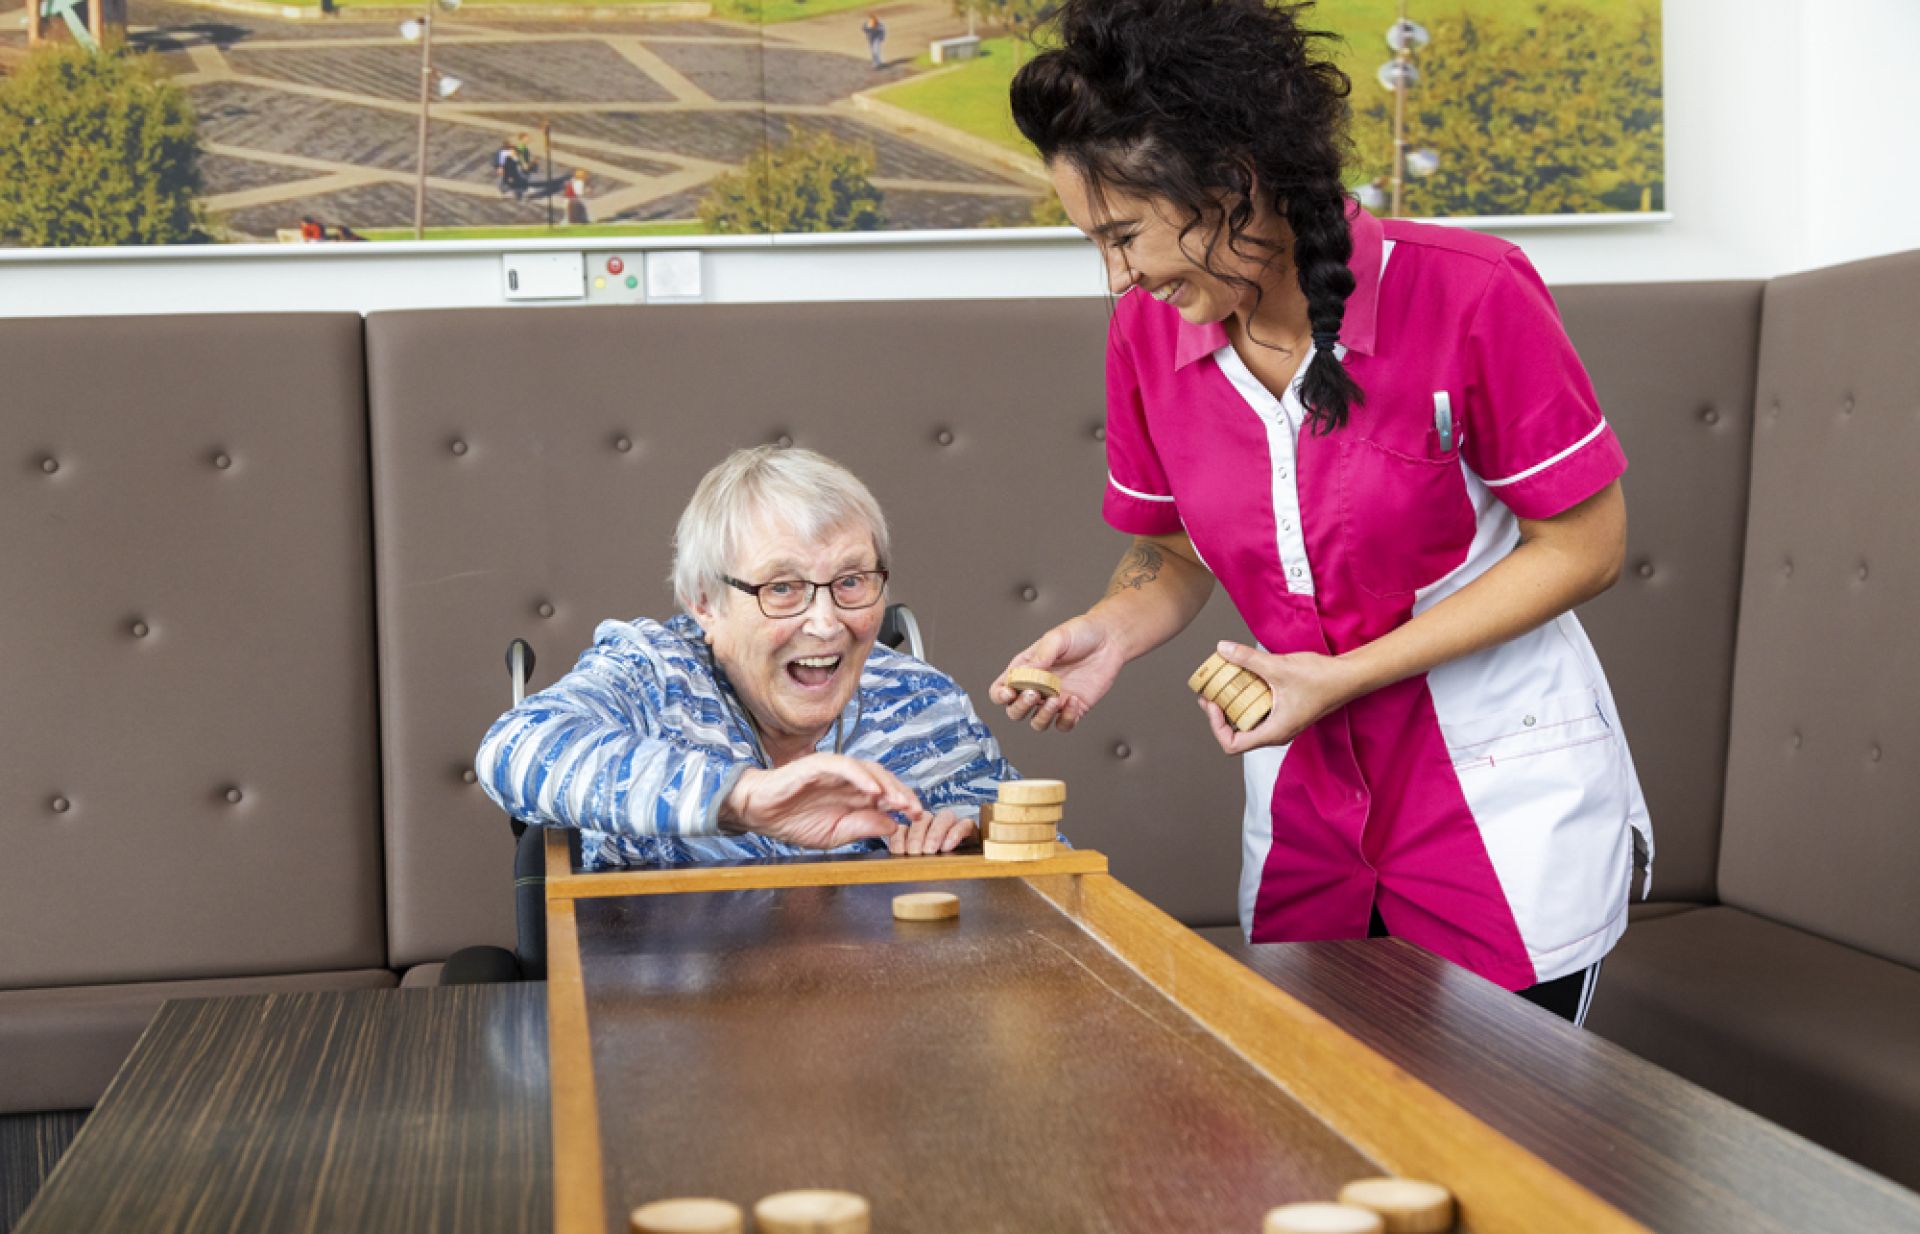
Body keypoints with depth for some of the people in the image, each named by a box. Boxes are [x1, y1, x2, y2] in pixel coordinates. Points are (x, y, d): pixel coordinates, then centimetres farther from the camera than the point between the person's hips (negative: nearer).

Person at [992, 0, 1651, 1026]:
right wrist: (1111, 631, -14)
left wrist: (1342, 677, -19)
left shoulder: (1470, 295, -19)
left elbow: (1583, 546, -13)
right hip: (1308, 787, 4)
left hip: (1504, 785, -4)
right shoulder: (1147, 330, -5)